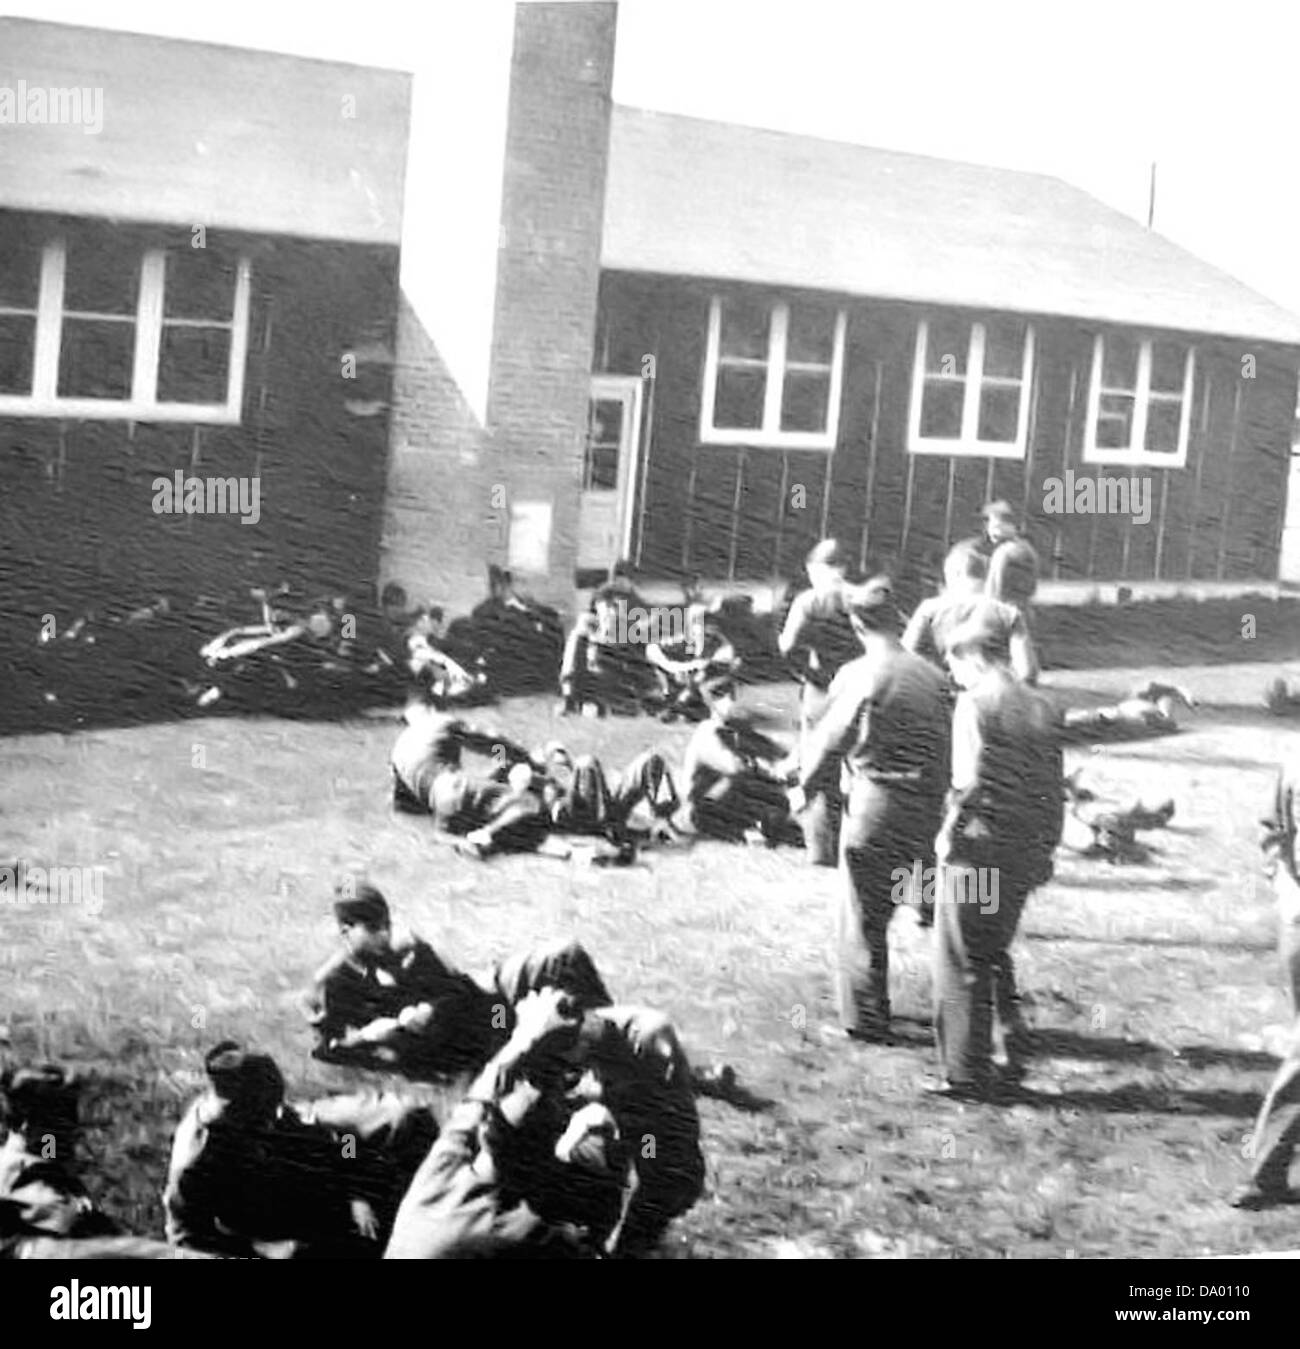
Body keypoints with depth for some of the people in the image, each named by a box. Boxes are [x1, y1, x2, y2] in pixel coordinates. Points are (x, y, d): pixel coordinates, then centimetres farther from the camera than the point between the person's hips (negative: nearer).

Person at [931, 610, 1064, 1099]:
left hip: (978, 845, -7)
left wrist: (948, 831, -9)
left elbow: (972, 779, -20)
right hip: (1026, 852, 7)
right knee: (996, 953, 23)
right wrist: (1046, 848, 17)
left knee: (962, 963, 4)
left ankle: (968, 1074, 7)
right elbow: (1054, 788, 11)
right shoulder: (1041, 708, 10)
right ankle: (1013, 1053, 23)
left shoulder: (975, 703, -11)